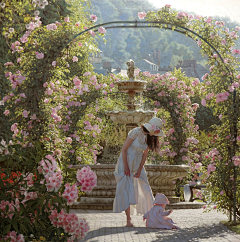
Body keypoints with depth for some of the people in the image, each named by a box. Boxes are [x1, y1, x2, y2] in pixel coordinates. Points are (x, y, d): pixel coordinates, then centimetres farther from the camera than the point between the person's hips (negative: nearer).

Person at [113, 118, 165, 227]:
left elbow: (145, 154, 4)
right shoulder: (135, 132, -22)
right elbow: (124, 149, -18)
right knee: (126, 190, -7)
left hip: (138, 163, 6)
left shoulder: (150, 137, -3)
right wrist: (126, 167, -16)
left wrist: (140, 170, -3)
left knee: (144, 188, 3)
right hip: (126, 161, -6)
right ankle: (128, 218, -5)